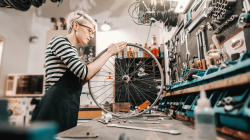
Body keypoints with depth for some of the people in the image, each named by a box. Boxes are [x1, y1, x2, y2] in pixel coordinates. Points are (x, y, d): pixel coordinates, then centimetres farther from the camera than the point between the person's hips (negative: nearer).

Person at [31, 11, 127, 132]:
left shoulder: (72, 49, 20)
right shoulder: (59, 41, -8)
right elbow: (84, 72, -20)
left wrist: (95, 69, 5)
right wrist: (109, 52, -11)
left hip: (67, 110, 9)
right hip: (56, 109, -9)